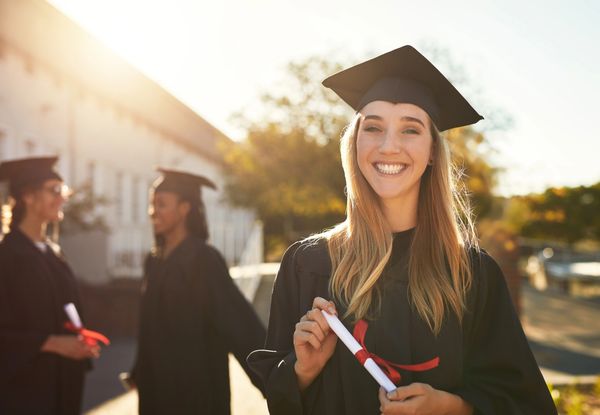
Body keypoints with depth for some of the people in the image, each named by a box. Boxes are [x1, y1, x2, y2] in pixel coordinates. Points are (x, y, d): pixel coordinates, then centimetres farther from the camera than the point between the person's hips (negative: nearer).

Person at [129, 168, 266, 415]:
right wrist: (140, 373, 23)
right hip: (157, 385, 7)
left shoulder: (204, 259, -14)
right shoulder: (154, 261, 6)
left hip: (196, 387, -7)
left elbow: (239, 321, -21)